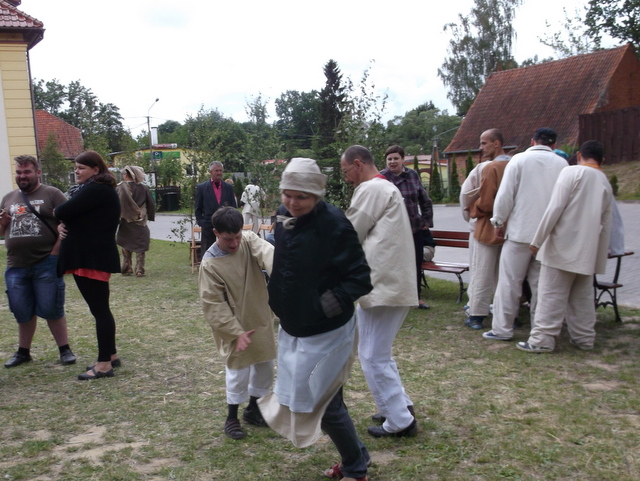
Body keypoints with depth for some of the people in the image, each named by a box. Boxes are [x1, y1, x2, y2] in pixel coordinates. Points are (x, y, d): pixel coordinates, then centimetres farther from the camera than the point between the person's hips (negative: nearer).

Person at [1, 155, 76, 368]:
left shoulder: (52, 194, -2)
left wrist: (55, 252, -13)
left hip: (46, 264, -5)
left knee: (51, 310, 1)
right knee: (22, 312, 12)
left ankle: (65, 350, 14)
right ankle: (23, 351, 27)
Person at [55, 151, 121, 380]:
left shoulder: (96, 190, -14)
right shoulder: (91, 189, 20)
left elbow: (65, 211, -20)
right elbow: (76, 215, 17)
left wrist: (56, 213, 3)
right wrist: (63, 225, -5)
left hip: (94, 257, -11)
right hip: (86, 256, 11)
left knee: (99, 309, -8)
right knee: (99, 308, 15)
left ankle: (104, 364, -4)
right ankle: (110, 355, 24)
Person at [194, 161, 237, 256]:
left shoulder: (228, 188, 9)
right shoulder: (202, 187, 2)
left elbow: (233, 207, 11)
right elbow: (198, 209, 6)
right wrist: (201, 223, -1)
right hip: (209, 227, -2)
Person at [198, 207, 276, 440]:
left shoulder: (249, 240, -7)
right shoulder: (210, 264, -18)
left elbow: (266, 253, -28)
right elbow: (213, 304, -17)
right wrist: (236, 332, -19)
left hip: (261, 320, 5)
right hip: (235, 326, -5)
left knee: (265, 365, 16)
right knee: (238, 371, 4)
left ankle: (253, 408, 37)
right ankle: (232, 417, 25)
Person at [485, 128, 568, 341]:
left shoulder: (519, 160, -3)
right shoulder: (562, 164, 2)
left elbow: (505, 194, -6)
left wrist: (499, 221, 6)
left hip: (520, 231, -3)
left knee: (510, 282, 3)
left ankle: (502, 328, 7)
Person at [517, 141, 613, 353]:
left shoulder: (571, 172, -6)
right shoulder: (605, 183, 15)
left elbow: (555, 208, -15)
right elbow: (606, 225, 18)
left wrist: (538, 240, -10)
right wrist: (601, 259, 23)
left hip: (563, 246, -6)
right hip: (588, 251, 6)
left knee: (551, 295, -4)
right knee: (582, 297, 14)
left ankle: (542, 339, -4)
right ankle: (584, 338, 20)